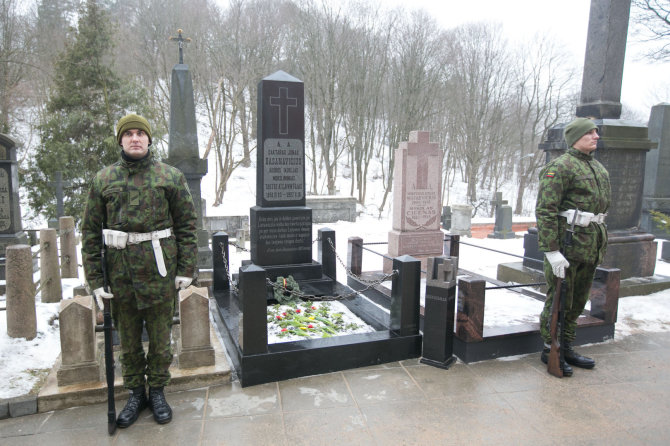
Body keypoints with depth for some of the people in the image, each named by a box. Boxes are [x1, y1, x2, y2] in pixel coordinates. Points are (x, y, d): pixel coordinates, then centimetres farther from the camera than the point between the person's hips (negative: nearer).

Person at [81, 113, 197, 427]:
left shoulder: (170, 176, 1)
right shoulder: (103, 179, 5)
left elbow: (187, 225, 1)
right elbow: (90, 231, 5)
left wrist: (186, 269, -5)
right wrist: (94, 279, 0)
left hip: (159, 269, -2)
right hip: (120, 270, 2)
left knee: (160, 336, 9)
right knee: (128, 338, 14)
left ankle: (157, 392, 28)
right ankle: (136, 393, 31)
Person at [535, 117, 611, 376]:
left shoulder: (599, 169, 17)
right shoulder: (560, 167, -11)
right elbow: (545, 211, -18)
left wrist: (599, 243, 20)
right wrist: (552, 251, -23)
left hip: (590, 247, 8)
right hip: (567, 243, -8)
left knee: (578, 301, 15)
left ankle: (566, 348, 29)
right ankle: (550, 351, 15)